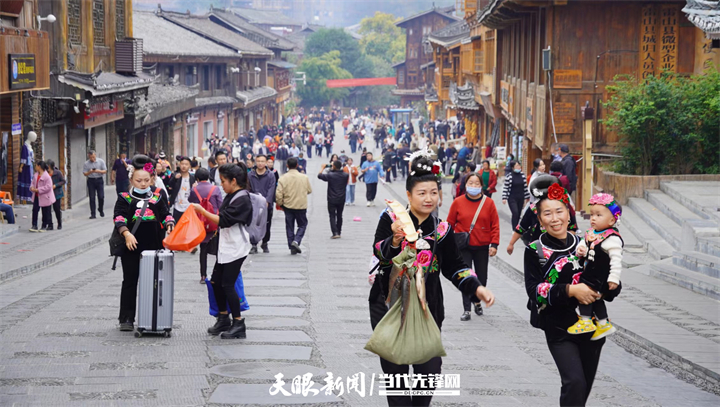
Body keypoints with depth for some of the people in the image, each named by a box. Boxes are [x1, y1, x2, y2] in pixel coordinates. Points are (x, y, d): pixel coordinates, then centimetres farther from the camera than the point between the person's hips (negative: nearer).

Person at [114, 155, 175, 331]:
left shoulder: (158, 195, 9)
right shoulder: (124, 198, 4)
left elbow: (166, 214, 6)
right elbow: (119, 217, -7)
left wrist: (170, 225, -16)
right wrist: (126, 233, -24)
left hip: (154, 245, 1)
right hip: (131, 246, -1)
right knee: (130, 282, 5)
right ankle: (126, 318, 11)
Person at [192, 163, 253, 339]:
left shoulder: (242, 200, -16)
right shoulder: (230, 197, 12)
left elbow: (223, 220, -20)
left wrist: (202, 211, -16)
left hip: (236, 248, -9)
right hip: (225, 246, 9)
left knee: (227, 285, -8)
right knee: (215, 282, 11)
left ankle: (238, 324, 0)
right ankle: (223, 320, 22)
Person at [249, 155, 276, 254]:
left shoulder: (271, 176, 1)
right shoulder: (250, 175, 4)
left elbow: (271, 190, -7)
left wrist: (267, 201, -20)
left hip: (267, 206, 0)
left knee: (267, 226, 7)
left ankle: (265, 244, 26)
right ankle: (254, 246, 0)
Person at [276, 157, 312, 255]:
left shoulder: (283, 178, -11)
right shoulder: (304, 177, -7)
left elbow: (278, 193, -13)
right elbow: (309, 190, 5)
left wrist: (280, 203, 4)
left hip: (288, 206, 1)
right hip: (301, 206, 0)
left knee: (289, 227, 10)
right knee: (302, 225, 13)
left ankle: (292, 248, 11)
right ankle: (296, 241, -9)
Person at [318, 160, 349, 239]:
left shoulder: (330, 175, -16)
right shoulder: (345, 175, -5)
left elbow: (319, 175, -2)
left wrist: (323, 167, 13)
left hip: (332, 200, -4)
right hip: (341, 200, 4)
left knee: (332, 216, 1)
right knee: (339, 216, 15)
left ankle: (335, 233, -12)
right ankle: (339, 232, 21)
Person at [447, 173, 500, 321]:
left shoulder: (489, 203, -1)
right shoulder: (458, 202, -2)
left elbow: (495, 225, 1)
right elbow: (450, 224, 4)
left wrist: (494, 244, -6)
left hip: (482, 247, 1)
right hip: (463, 247, -1)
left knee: (481, 278, 8)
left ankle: (477, 300, 36)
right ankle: (466, 310, -3)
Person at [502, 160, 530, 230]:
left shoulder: (522, 175, 3)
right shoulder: (509, 176, -10)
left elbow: (525, 186, 10)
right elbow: (505, 188, -7)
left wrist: (527, 197, 13)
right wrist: (504, 198, -11)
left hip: (521, 198, 5)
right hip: (512, 198, -5)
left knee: (518, 214, 9)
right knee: (515, 213, -14)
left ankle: (515, 225, 25)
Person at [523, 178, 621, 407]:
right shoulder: (535, 251, -6)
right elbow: (534, 290, -15)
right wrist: (570, 290, -25)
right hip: (559, 329, -4)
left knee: (585, 386, 13)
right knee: (575, 383, -19)